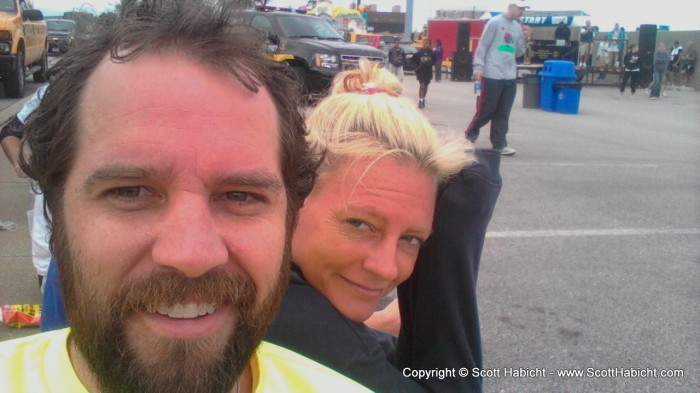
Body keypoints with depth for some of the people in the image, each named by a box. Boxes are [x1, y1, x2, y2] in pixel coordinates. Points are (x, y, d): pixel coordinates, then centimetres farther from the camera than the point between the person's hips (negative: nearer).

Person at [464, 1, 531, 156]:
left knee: (503, 113, 6)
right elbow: (482, 46, -7)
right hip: (492, 76, -6)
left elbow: (517, 53, 17)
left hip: (510, 77, 6)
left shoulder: (518, 27, 13)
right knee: (486, 110, 0)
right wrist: (478, 68, -15)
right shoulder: (495, 22, -5)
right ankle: (470, 134, 20)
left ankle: (499, 144, 9)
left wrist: (525, 39, 1)